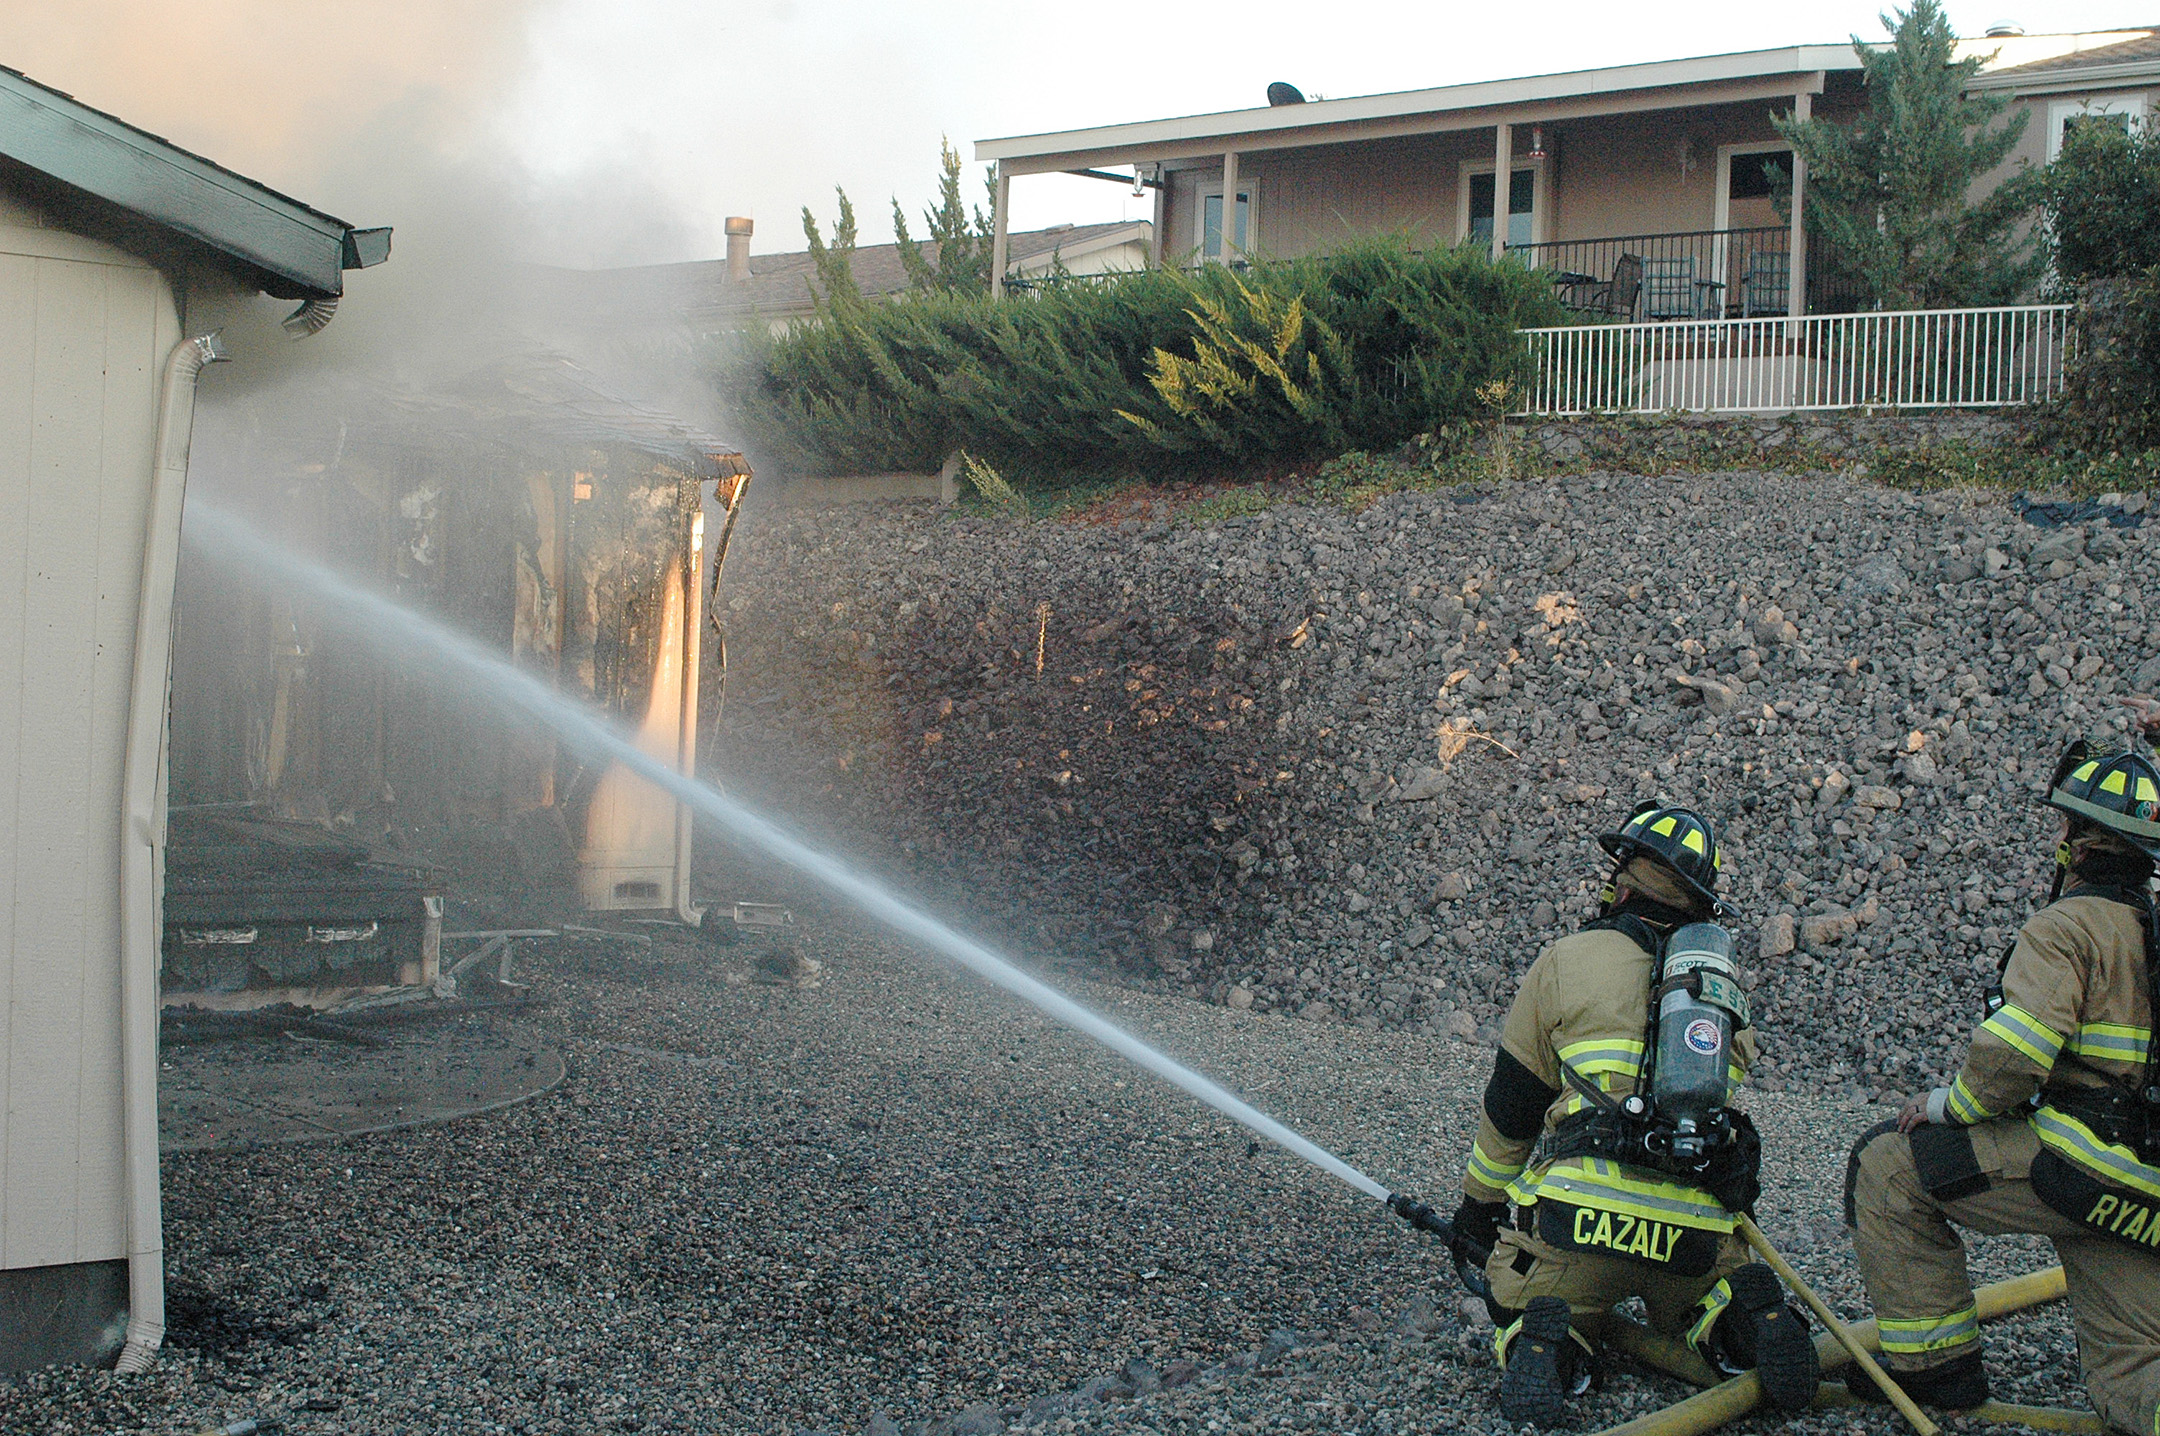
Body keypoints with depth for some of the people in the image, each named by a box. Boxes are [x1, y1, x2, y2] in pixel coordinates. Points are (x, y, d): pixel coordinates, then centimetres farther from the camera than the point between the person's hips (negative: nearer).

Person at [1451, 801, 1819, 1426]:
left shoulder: (1567, 961, 5)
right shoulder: (1725, 984, 17)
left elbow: (1511, 1109, 11)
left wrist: (1478, 1204, 25)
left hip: (1582, 1213, -3)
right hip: (1700, 1229, 4)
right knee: (1707, 1305, 32)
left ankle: (1541, 1344, -15)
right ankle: (1746, 1319, -2)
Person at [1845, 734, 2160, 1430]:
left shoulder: (2066, 927, -9)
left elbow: (2016, 1053, -21)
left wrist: (1949, 1104, -4)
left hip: (2080, 1163, -8)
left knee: (1886, 1166, 3)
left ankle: (1934, 1365, 6)